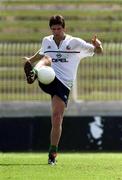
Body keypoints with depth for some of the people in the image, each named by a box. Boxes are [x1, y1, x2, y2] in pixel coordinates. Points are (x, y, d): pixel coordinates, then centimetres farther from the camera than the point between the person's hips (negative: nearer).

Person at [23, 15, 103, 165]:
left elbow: (98, 51, 5)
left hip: (63, 84, -1)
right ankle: (33, 74, -63)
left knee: (57, 118, -10)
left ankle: (53, 153, 1)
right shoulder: (46, 41, 14)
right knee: (47, 60, -29)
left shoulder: (75, 43, 4)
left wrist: (97, 45, -17)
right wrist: (30, 60, 23)